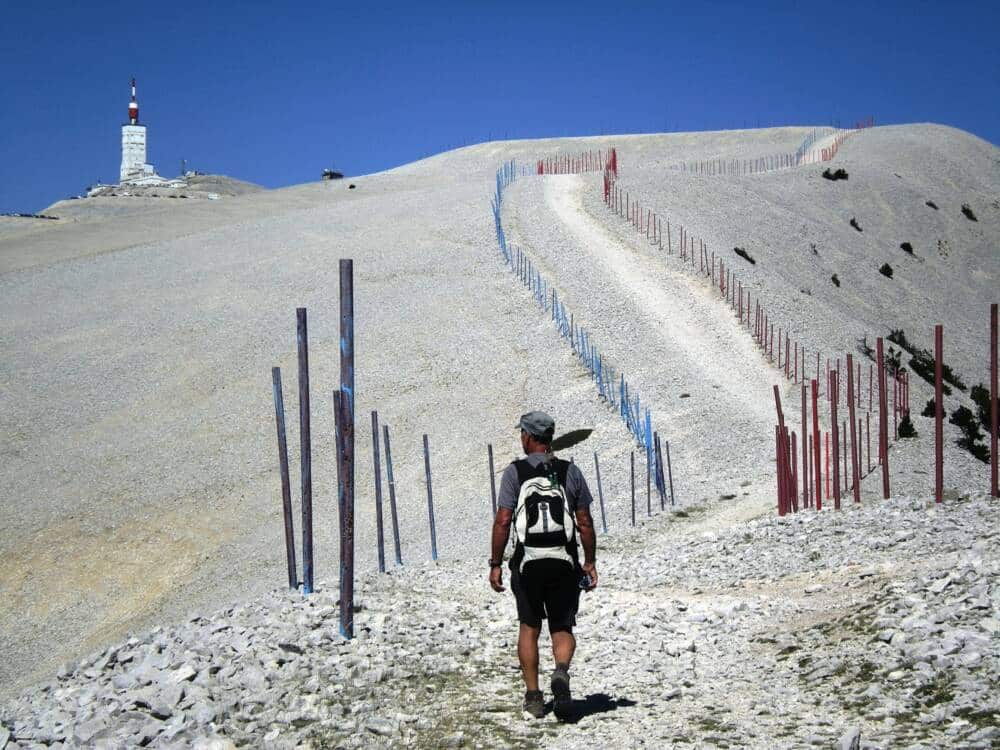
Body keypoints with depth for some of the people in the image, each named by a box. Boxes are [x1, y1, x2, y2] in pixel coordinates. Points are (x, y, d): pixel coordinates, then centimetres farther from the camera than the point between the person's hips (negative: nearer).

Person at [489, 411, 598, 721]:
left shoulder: (514, 472, -2)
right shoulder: (570, 472, 4)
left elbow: (503, 522, -7)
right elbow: (585, 523, 3)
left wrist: (495, 564, -1)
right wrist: (590, 562, 11)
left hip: (528, 562, -1)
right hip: (565, 563, 1)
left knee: (529, 628, 14)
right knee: (562, 629, 9)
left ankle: (533, 696, 12)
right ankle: (561, 670, -21)